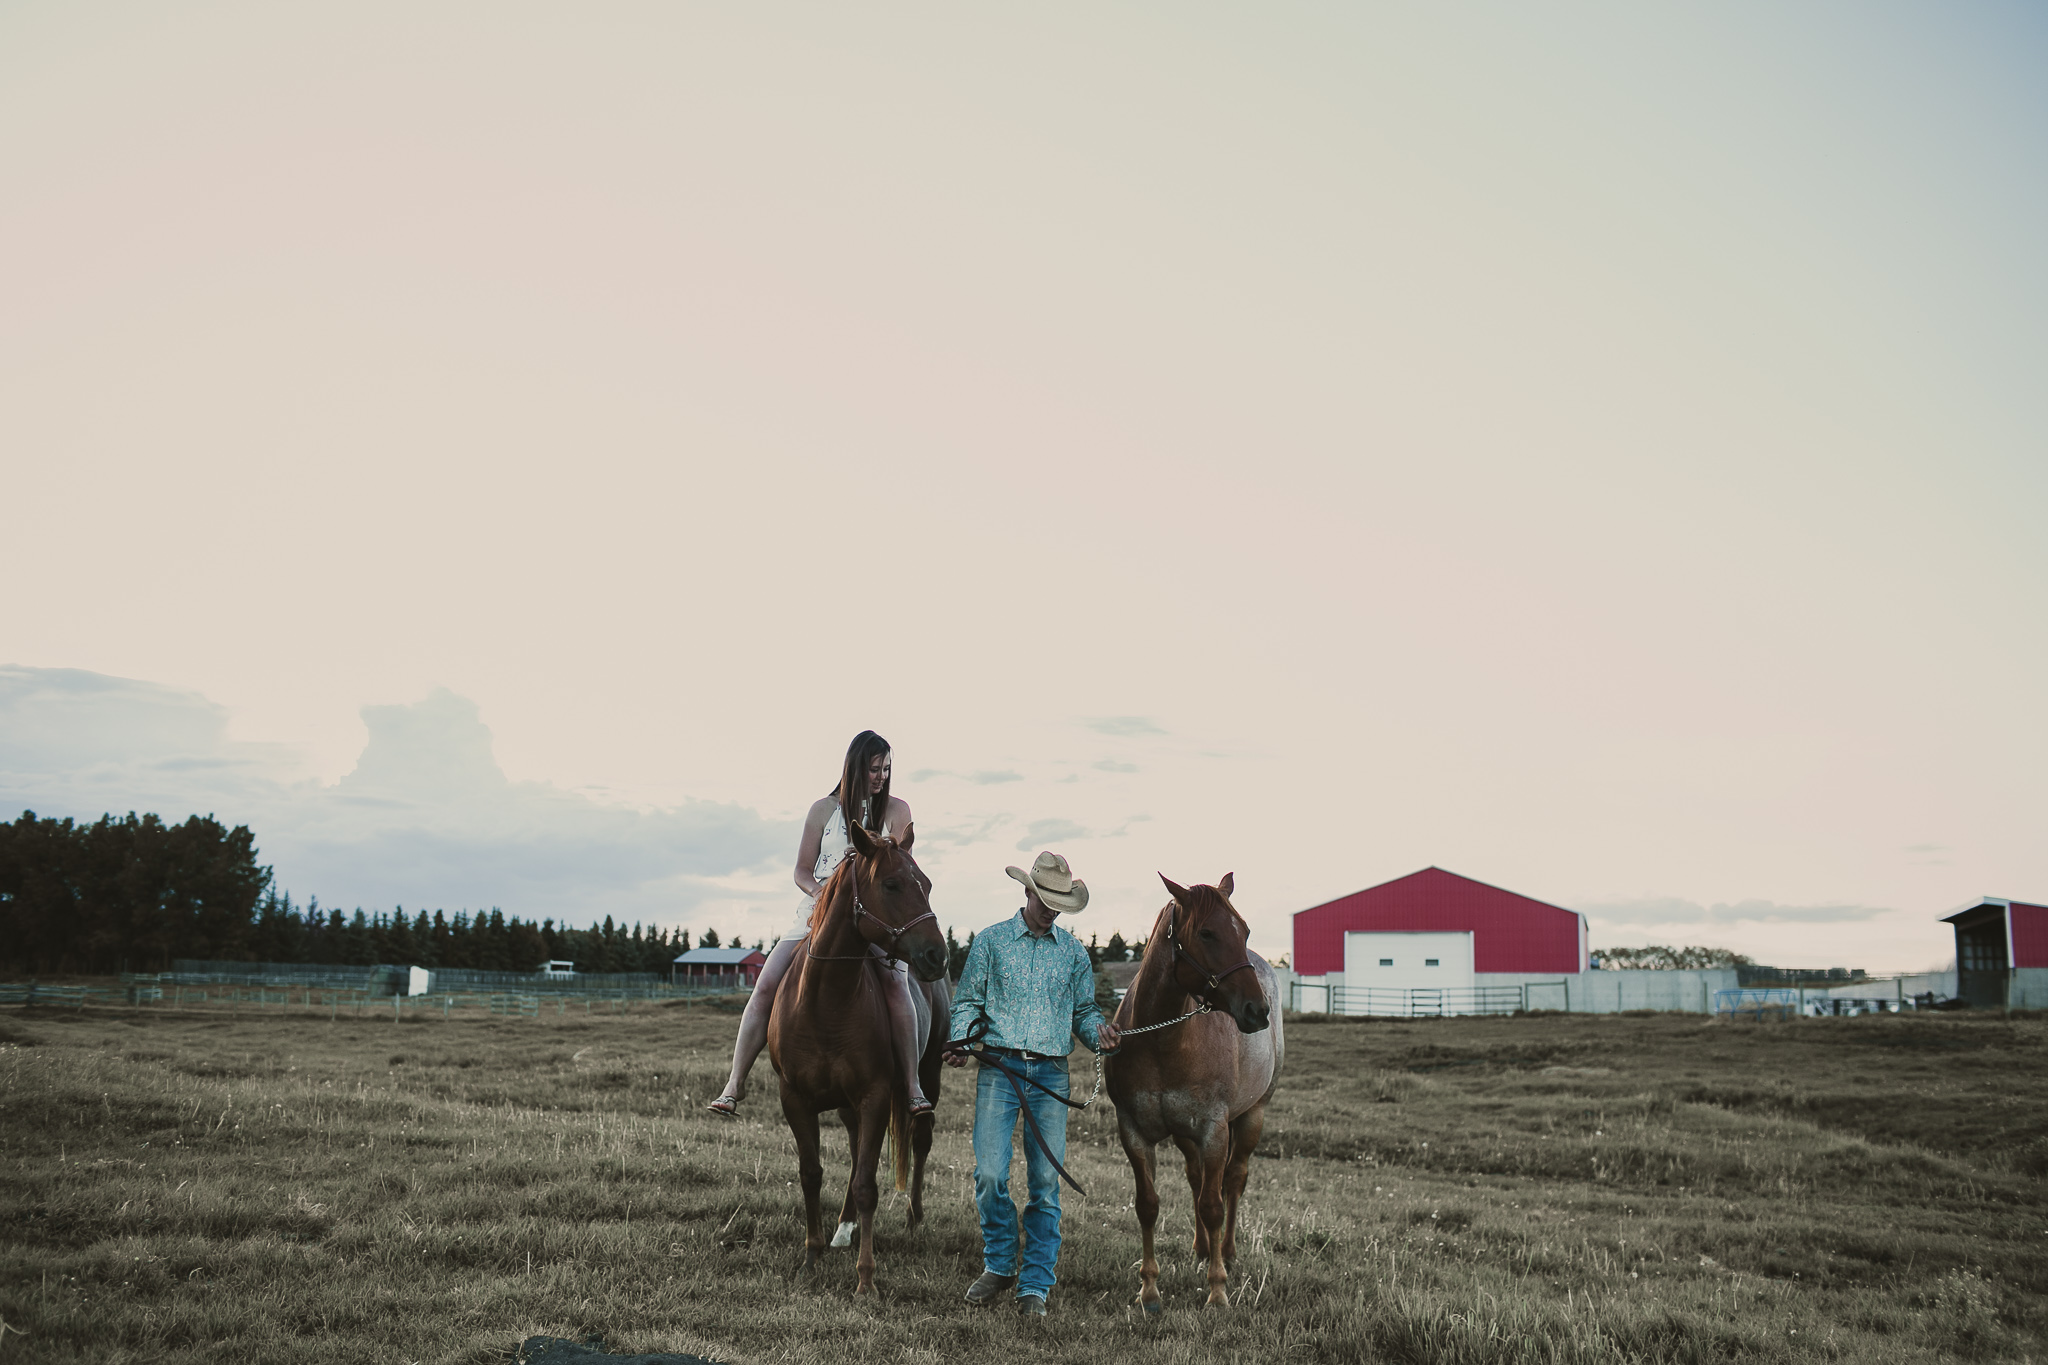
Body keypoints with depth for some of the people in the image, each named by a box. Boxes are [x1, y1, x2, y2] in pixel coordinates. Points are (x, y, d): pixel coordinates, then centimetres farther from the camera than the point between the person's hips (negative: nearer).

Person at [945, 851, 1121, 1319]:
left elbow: (1084, 1010, 16)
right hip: (1000, 1068, -2)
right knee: (990, 1174, -9)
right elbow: (967, 1000, 7)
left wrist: (1100, 1033, -6)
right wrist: (961, 1040, -10)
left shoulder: (1074, 951, 12)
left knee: (1045, 1183, -1)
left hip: (1051, 1074, 2)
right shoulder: (991, 941, 6)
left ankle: (1035, 1284, 8)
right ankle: (999, 1264, 14)